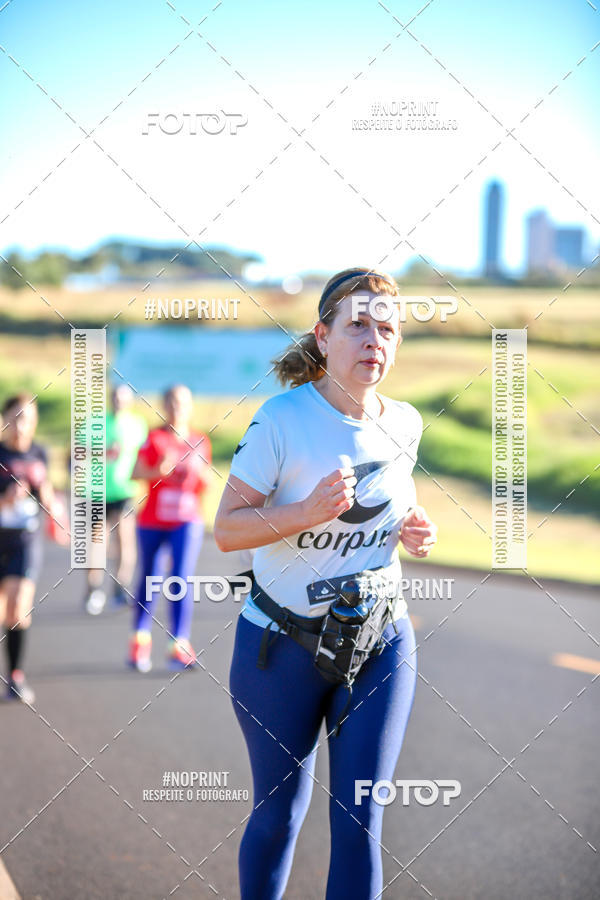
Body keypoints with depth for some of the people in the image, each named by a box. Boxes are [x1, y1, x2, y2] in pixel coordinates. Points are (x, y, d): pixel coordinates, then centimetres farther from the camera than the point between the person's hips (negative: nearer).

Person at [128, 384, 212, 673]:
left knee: (182, 579, -15)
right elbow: (137, 472, -11)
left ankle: (179, 645, -12)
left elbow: (206, 484, 13)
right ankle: (140, 639, 28)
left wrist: (199, 470, -8)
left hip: (187, 521, 1)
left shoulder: (200, 442, 7)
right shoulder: (155, 438, -1)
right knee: (150, 581, 9)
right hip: (153, 522, -1)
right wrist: (159, 471, -29)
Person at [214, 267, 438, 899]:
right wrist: (308, 511, -28)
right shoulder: (282, 419, -15)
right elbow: (226, 529, -14)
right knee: (280, 811, 9)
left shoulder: (404, 424, 1)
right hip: (282, 645, -3)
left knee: (360, 818, 0)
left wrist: (413, 529, -1)